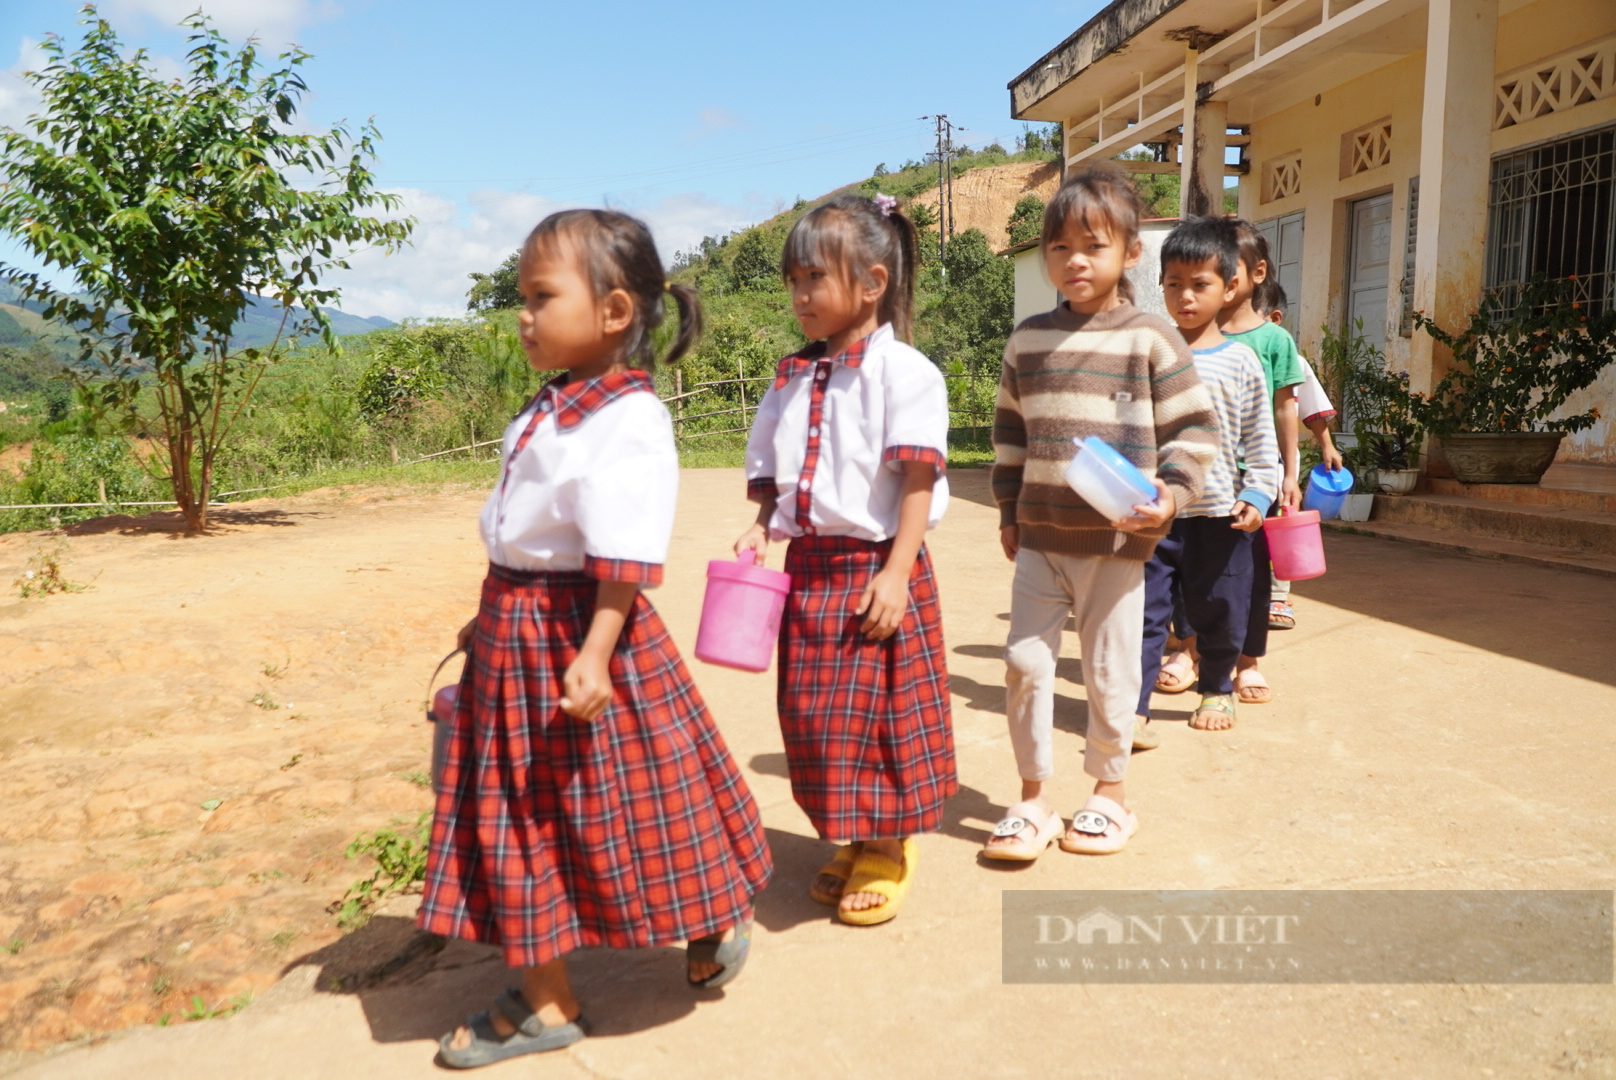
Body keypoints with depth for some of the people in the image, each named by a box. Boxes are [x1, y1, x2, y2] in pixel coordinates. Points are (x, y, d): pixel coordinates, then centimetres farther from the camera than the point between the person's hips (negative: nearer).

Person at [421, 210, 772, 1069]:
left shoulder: (628, 419, -18)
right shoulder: (547, 410, 10)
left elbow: (624, 561, -24)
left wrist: (595, 654, -29)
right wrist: (492, 616, 22)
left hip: (578, 632, -9)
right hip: (514, 634, 9)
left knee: (614, 800, 5)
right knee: (518, 815, 14)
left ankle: (720, 919, 32)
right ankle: (544, 1001, 30)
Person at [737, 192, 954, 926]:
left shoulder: (903, 371, -9)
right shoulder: (793, 377, 10)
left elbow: (916, 480, -14)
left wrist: (896, 572, -20)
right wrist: (760, 531, -3)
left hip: (876, 570, -6)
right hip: (808, 569, 7)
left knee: (879, 712, 3)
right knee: (812, 717, 13)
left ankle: (890, 850, 25)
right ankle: (850, 840, 33)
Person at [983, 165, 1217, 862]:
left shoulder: (1150, 338, -4)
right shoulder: (1029, 339, 7)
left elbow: (1194, 428, -1)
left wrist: (1171, 496, -14)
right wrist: (1008, 511, 15)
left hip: (1118, 541, -3)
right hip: (1040, 536, 4)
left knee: (1109, 672, 7)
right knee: (1025, 661, 3)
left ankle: (1110, 793, 28)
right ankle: (1033, 798, 19)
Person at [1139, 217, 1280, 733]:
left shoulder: (1240, 361, 1)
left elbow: (1260, 436, 3)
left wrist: (1257, 494, -6)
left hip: (1219, 513, 0)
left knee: (1218, 612, 15)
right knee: (1144, 609, 0)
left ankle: (1217, 690, 36)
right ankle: (1131, 705, 5)